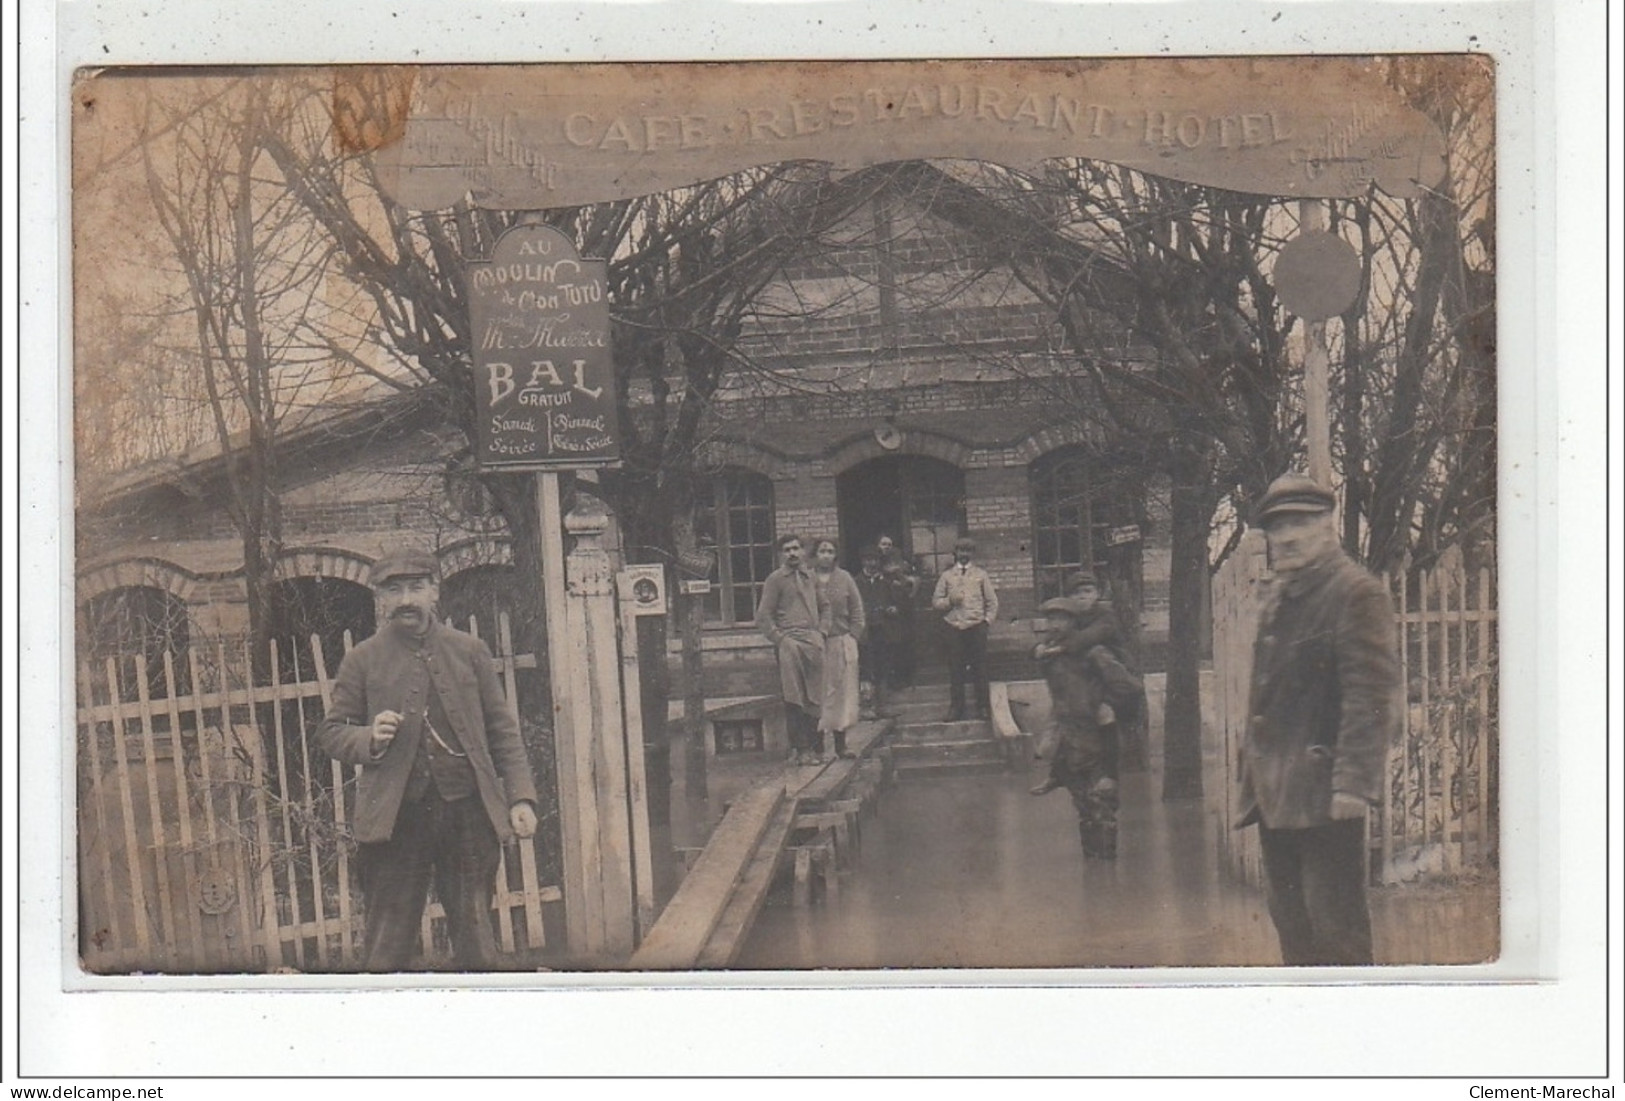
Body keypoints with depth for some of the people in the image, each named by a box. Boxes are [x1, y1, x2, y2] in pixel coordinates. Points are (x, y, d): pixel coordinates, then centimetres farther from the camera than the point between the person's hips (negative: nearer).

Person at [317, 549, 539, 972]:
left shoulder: (470, 652, 9)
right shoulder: (362, 661, 5)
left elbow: (502, 730, 10)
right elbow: (330, 731, 9)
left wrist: (520, 795, 0)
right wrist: (370, 740, -13)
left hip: (467, 811, 2)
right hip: (395, 818, -1)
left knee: (476, 942, 8)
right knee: (387, 945, 1)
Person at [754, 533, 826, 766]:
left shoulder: (810, 578, 18)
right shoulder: (775, 579, 2)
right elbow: (763, 617, -1)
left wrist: (820, 633, 15)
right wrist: (779, 638, -10)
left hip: (814, 640, 5)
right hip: (790, 640, -5)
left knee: (814, 698, 5)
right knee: (794, 699, -7)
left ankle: (812, 748, 11)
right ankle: (798, 749, -6)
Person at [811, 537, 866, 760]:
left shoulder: (844, 578, 8)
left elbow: (857, 610, 9)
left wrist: (853, 635, 0)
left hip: (843, 642, 3)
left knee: (843, 691, 4)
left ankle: (841, 743, 11)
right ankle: (818, 745, -1)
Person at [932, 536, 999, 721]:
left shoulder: (980, 574, 10)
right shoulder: (947, 575, 10)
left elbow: (992, 601, 10)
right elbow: (935, 601, 9)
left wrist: (987, 620, -1)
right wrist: (949, 601, -9)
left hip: (977, 627, 0)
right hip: (954, 627, 0)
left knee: (980, 667, 0)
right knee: (955, 668, 0)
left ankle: (983, 706, 6)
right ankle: (956, 707, 7)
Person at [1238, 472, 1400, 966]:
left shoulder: (1357, 594, -10)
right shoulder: (1279, 597, 16)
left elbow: (1372, 696, -17)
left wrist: (1353, 783, -22)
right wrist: (1254, 771, 19)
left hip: (1324, 792, -9)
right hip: (1276, 794, 9)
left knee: (1336, 927, -5)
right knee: (1290, 922, 13)